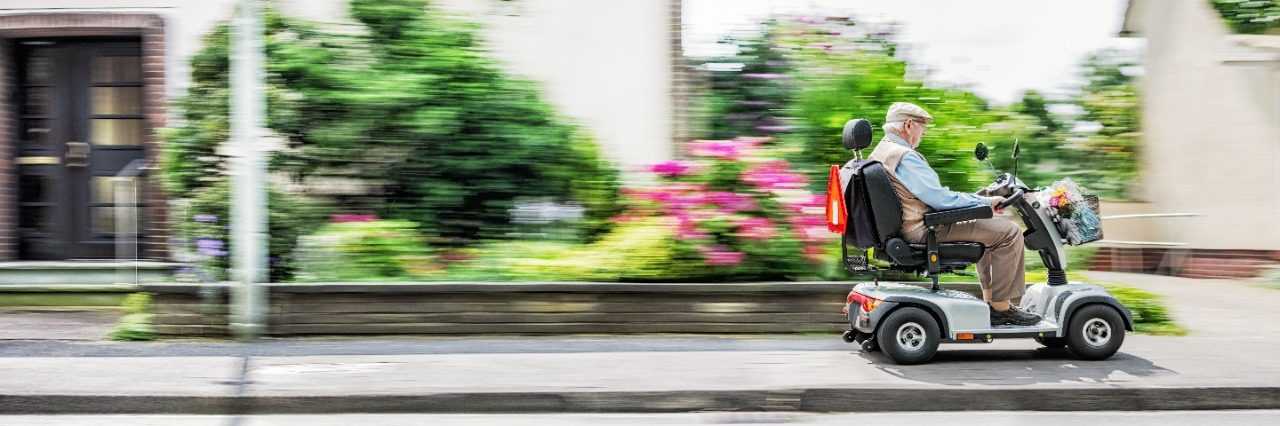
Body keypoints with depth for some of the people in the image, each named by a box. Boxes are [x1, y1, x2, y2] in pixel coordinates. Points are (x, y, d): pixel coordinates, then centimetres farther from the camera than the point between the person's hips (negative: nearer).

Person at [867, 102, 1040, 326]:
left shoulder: (879, 153, 14)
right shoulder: (904, 156, -19)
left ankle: (990, 300, 22)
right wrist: (984, 202, -9)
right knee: (1009, 232, -9)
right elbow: (940, 199, -21)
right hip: (924, 229, -11)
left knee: (988, 225, 26)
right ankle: (1001, 307, -3)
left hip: (908, 227, 11)